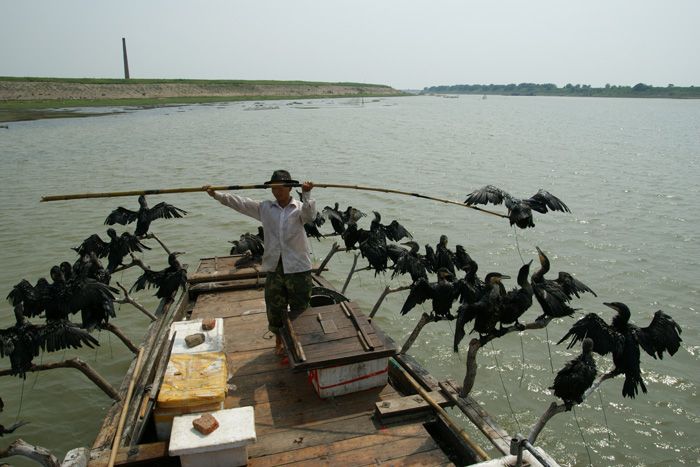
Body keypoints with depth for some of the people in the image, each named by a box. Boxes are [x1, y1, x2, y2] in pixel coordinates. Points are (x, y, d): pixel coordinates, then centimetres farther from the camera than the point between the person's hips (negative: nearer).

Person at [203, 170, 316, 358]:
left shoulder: (300, 208, -2)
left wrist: (306, 194, -35)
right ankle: (279, 341, 32)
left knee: (300, 307, 8)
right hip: (274, 266, 3)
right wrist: (216, 195, -5)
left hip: (298, 267, -3)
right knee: (275, 307, 11)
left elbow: (309, 216, -23)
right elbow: (239, 202, 3)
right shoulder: (265, 208, 6)